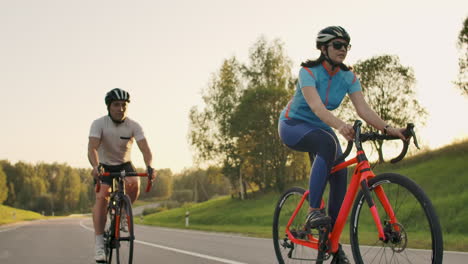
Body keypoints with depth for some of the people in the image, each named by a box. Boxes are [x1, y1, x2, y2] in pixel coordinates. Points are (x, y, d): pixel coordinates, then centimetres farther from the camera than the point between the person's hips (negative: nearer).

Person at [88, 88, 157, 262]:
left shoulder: (134, 126, -16)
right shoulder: (99, 124, -19)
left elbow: (145, 148, -25)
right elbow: (92, 148, -32)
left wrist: (149, 166, -45)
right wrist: (96, 166, -52)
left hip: (124, 165, 2)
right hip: (104, 165, -1)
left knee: (134, 184, -30)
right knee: (101, 196, -24)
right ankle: (99, 244, -22)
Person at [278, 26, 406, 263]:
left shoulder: (348, 77, -8)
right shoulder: (308, 72, -23)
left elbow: (363, 109, -18)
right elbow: (316, 107, -39)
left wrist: (387, 128, -35)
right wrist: (340, 125, -56)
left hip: (320, 128, 6)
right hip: (293, 125, -5)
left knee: (340, 173, -17)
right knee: (327, 143, -37)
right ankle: (313, 211, -34)